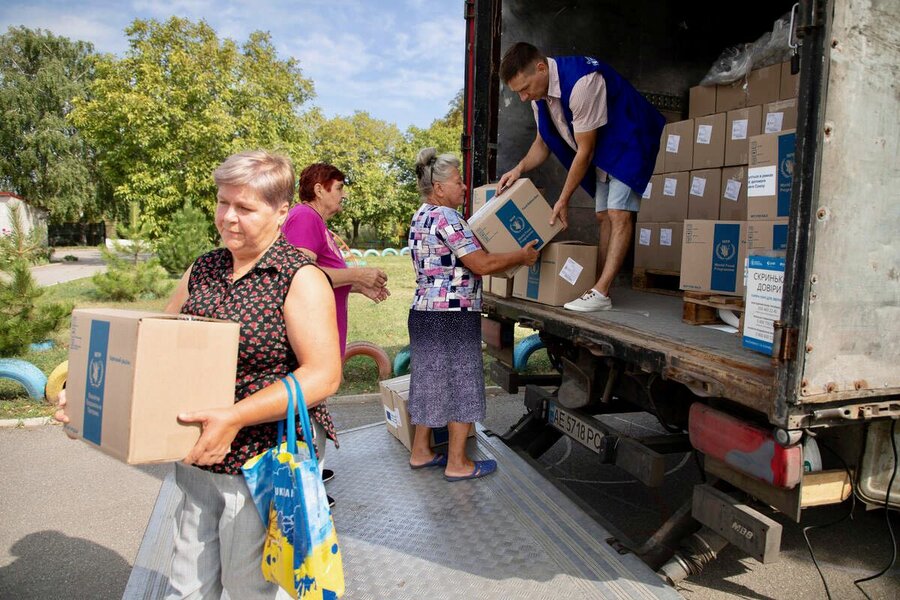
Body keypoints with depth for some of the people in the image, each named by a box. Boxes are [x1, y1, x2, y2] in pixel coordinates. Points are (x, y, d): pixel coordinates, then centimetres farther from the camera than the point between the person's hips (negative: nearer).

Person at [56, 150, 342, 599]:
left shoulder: (300, 279, -12)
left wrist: (235, 418, -27)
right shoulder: (201, 271, 8)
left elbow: (323, 376, -20)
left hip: (263, 465, -6)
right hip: (198, 461, 6)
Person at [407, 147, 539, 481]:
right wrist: (521, 256, -6)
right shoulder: (446, 217, -16)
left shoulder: (421, 218, 15)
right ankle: (457, 463, 12)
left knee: (431, 382, 17)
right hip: (452, 316, -9)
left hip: (424, 313, 10)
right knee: (461, 385, 2)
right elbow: (482, 265, -19)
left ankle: (421, 452, 28)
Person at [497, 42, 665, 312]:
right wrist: (519, 169, -14)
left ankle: (601, 293, -21)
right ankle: (601, 286, 10)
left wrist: (563, 200, -20)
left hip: (630, 142, -9)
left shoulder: (581, 82, -33)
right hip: (603, 148, 9)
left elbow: (585, 151, -27)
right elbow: (543, 142, 5)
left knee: (619, 214, -17)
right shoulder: (540, 91, -6)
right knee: (604, 216, 7)